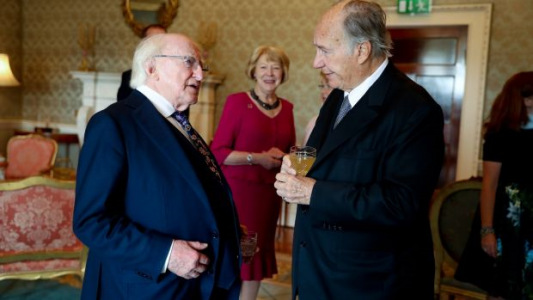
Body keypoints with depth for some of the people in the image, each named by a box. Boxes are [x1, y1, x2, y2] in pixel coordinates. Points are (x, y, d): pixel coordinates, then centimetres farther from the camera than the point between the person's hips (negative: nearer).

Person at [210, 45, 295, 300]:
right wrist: (257, 158, -17)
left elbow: (291, 151, 18)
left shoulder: (286, 108, 10)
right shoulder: (237, 101, -6)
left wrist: (285, 159, -4)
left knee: (257, 256, 13)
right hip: (238, 190, -5)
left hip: (270, 192, 5)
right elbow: (218, 152, -11)